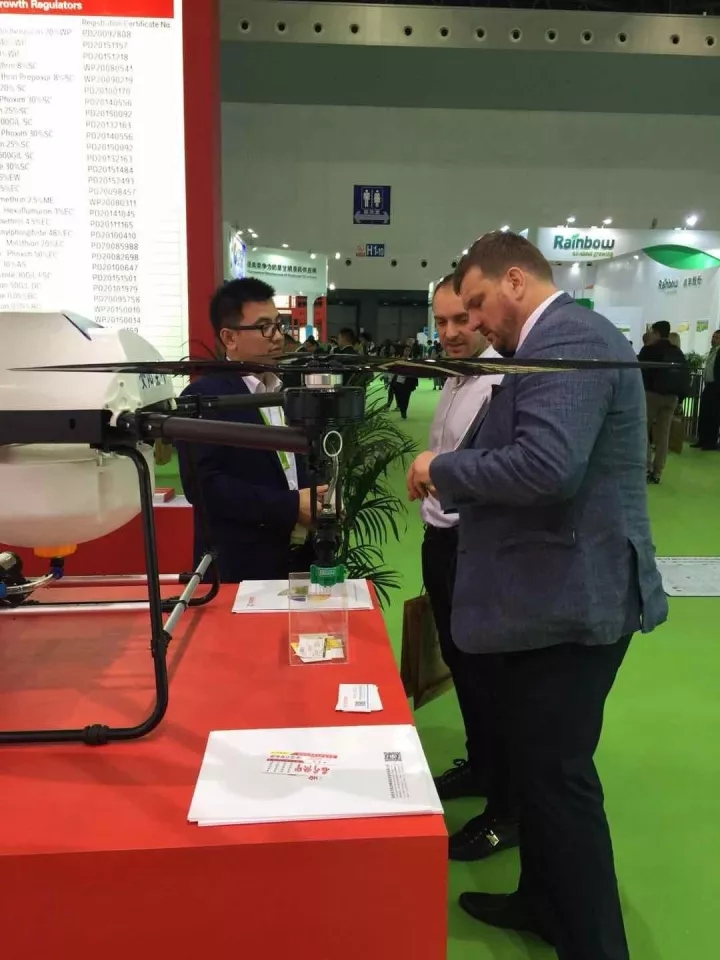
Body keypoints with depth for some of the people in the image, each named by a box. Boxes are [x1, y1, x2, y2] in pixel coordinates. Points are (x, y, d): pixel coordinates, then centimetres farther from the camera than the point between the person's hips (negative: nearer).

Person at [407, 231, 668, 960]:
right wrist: (457, 481, 6)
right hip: (549, 595, 10)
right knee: (534, 766, 22)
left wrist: (443, 469, -18)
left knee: (557, 778, 4)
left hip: (566, 601, -10)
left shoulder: (568, 340, -18)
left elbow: (546, 465, -32)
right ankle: (543, 902, 41)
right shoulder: (558, 343, 15)